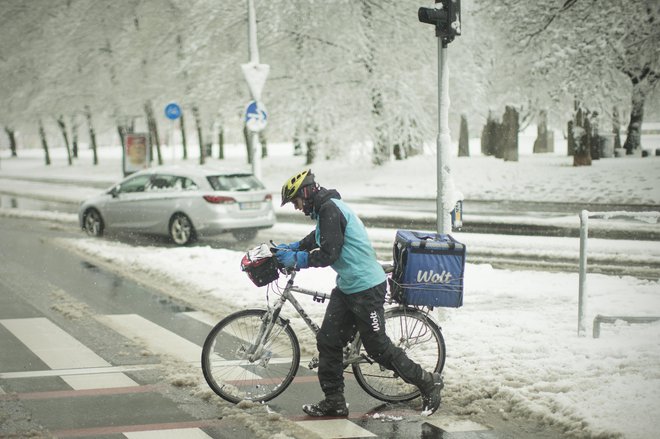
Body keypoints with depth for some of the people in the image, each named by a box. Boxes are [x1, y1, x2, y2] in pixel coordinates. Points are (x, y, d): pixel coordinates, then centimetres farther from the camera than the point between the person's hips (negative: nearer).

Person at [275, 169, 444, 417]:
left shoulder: (330, 209, -18)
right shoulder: (326, 208, 14)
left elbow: (328, 254, -23)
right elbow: (316, 240, 32)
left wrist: (297, 260, -13)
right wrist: (288, 249, 23)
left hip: (366, 288, -10)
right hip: (347, 288, 10)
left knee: (377, 346, -3)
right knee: (328, 341, 7)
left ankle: (428, 384, 10)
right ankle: (334, 401, 13)